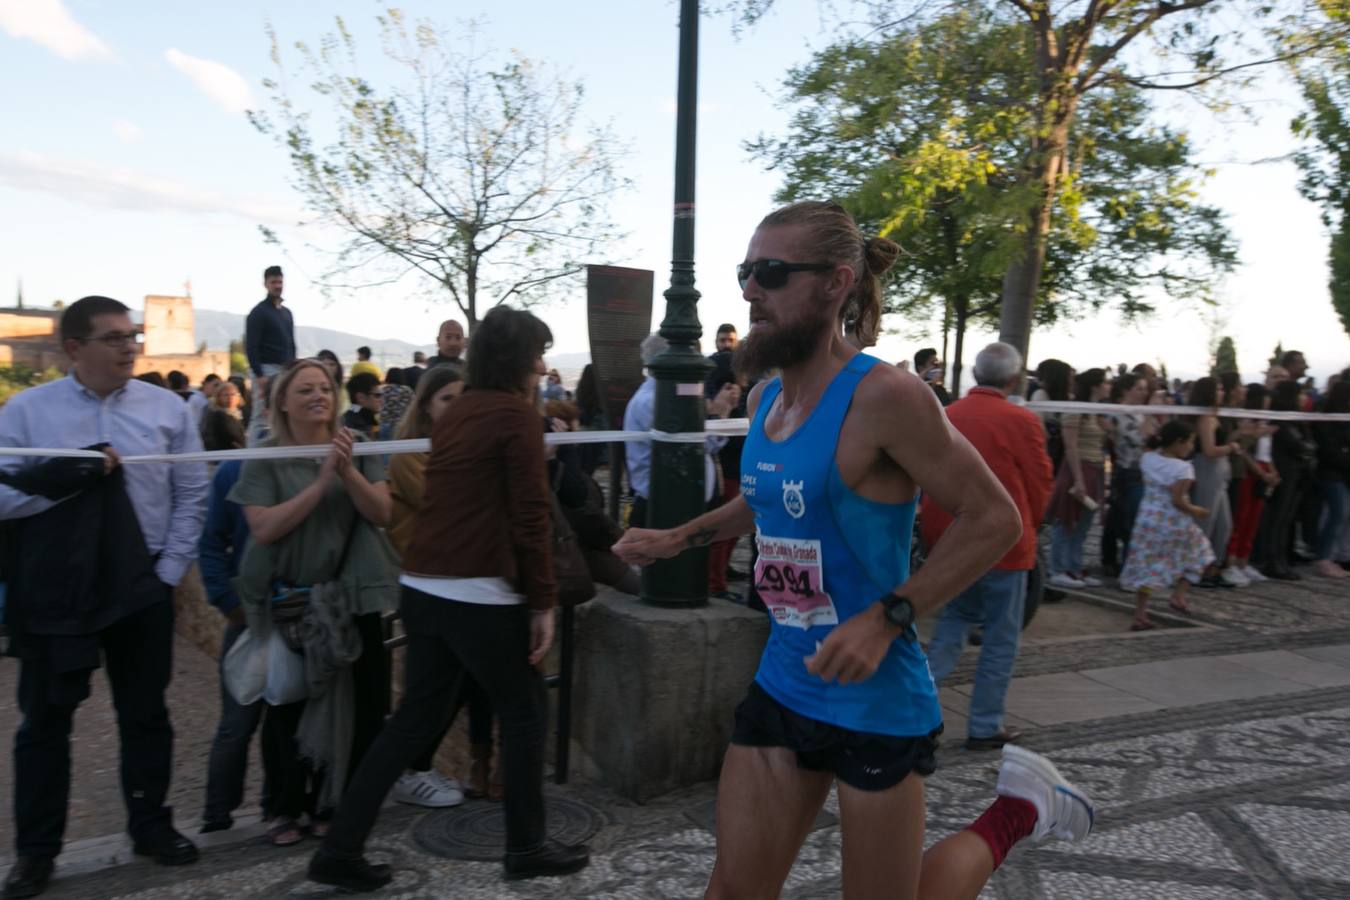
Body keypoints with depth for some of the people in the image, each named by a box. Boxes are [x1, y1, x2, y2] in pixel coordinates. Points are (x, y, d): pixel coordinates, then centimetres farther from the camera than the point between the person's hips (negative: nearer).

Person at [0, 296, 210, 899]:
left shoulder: (167, 409, -1)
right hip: (52, 590, -1)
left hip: (142, 588, 1)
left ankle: (151, 827, 30)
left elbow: (192, 496, 1)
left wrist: (170, 570, -5)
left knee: (145, 713, 13)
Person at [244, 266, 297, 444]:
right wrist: (259, 375, -19)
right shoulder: (258, 312, -5)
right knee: (261, 418, -8)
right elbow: (251, 347, -12)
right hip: (266, 370, -7)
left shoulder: (287, 312, 17)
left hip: (285, 371, 7)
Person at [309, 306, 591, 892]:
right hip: (479, 594, -8)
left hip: (422, 587, 8)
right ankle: (526, 848, 21)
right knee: (525, 713, 10)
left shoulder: (454, 413, 15)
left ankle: (339, 850, 18)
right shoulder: (517, 415, -9)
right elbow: (529, 516, -13)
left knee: (416, 718, 16)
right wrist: (543, 602, -9)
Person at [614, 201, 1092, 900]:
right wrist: (676, 539, 14)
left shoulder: (882, 397, -20)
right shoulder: (764, 398, 4)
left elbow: (994, 520, -17)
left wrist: (887, 619, -24)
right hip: (780, 690, 7)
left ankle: (1017, 810, 33)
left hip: (875, 704, -7)